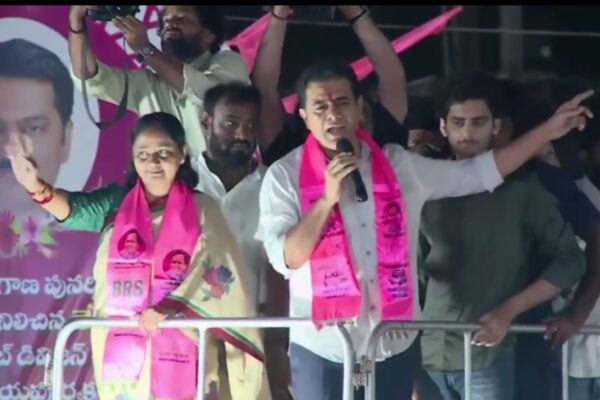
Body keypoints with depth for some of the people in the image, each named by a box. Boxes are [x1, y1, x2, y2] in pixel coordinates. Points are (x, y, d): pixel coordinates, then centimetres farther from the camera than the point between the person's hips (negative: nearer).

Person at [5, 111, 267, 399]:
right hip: (124, 350, 2)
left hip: (181, 350, -1)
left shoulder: (201, 209, 2)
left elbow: (217, 273, -6)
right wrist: (38, 187, -33)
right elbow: (76, 209, -12)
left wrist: (168, 307, -21)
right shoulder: (116, 204, 6)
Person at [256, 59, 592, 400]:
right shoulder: (285, 176, -5)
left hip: (395, 347, 3)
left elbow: (478, 173, 10)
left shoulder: (398, 166, 5)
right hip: (323, 351, -3)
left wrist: (548, 130, 8)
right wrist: (327, 199, -22)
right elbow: (286, 258, -13)